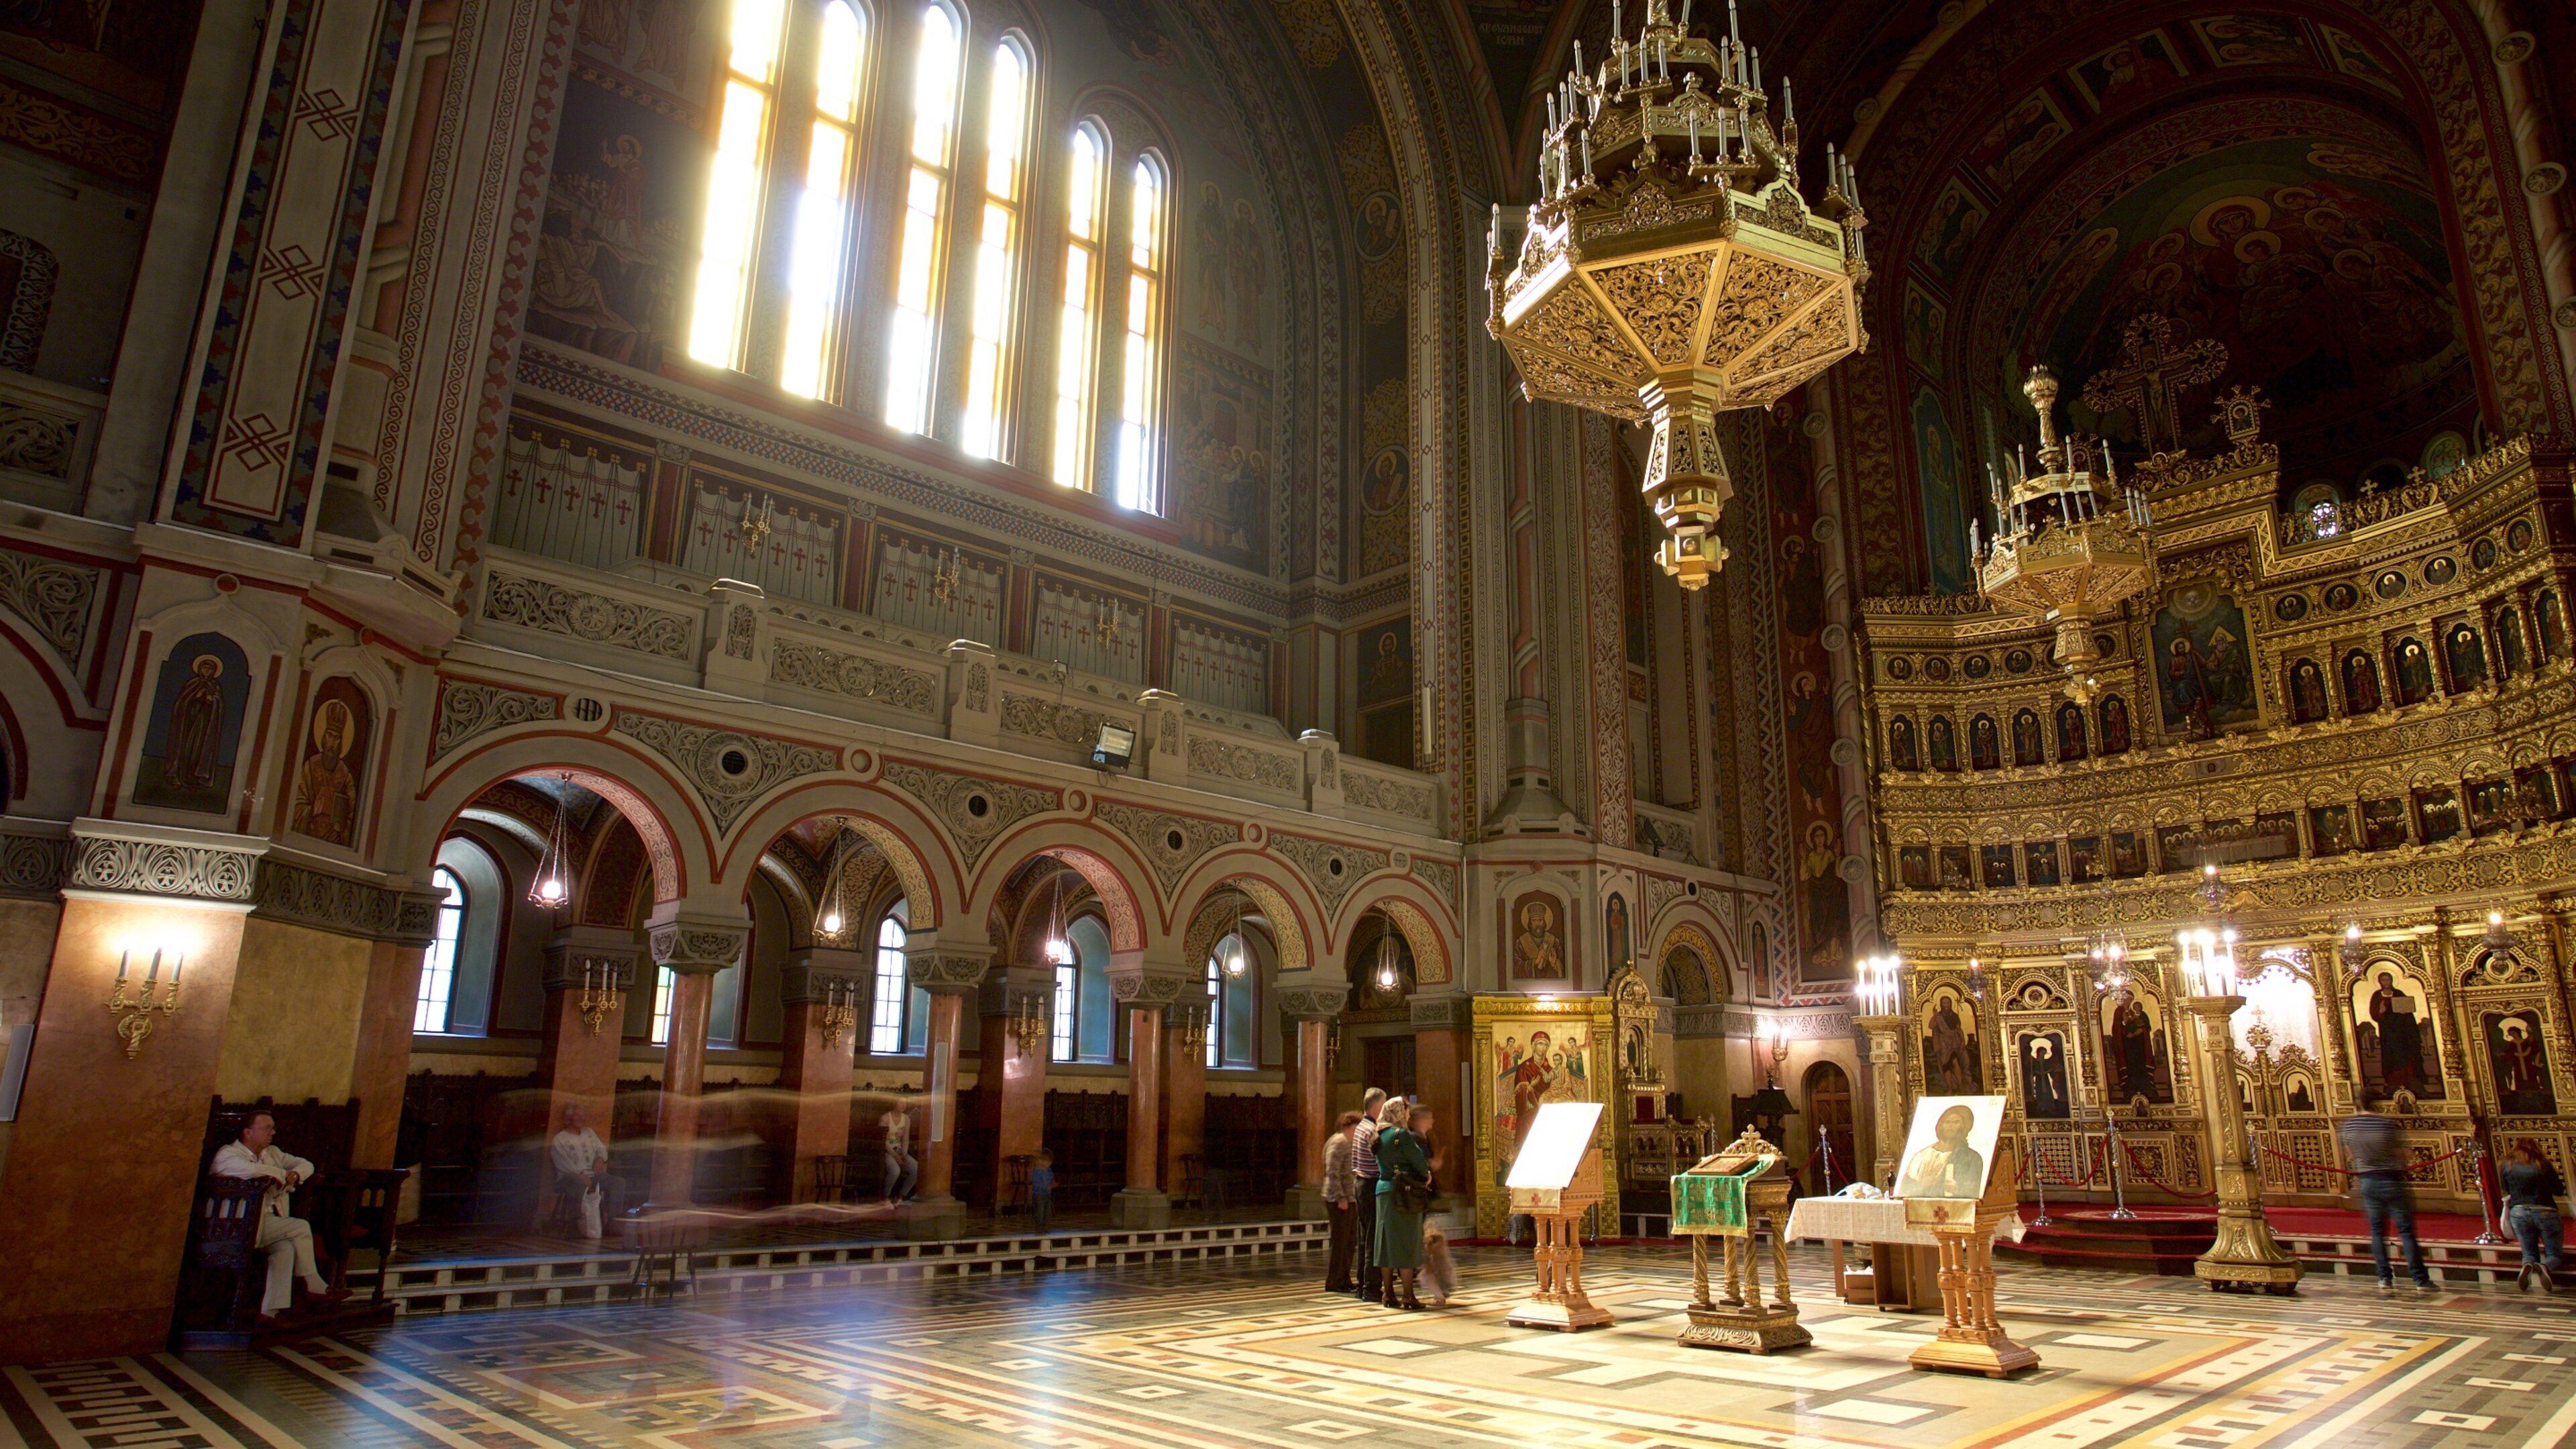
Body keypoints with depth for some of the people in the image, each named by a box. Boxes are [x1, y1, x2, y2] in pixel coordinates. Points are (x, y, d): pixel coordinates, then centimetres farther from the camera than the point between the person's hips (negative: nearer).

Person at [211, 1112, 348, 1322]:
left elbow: (306, 1165, 21)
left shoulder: (272, 1153, 18)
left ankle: (270, 1311, -24)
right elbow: (249, 1169, -29)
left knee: (286, 1246, -24)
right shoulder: (228, 1154, -6)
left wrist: (294, 1174, -3)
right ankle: (315, 1285, -5)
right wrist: (281, 1174, -13)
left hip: (266, 1222, 7)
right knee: (301, 1228, -20)